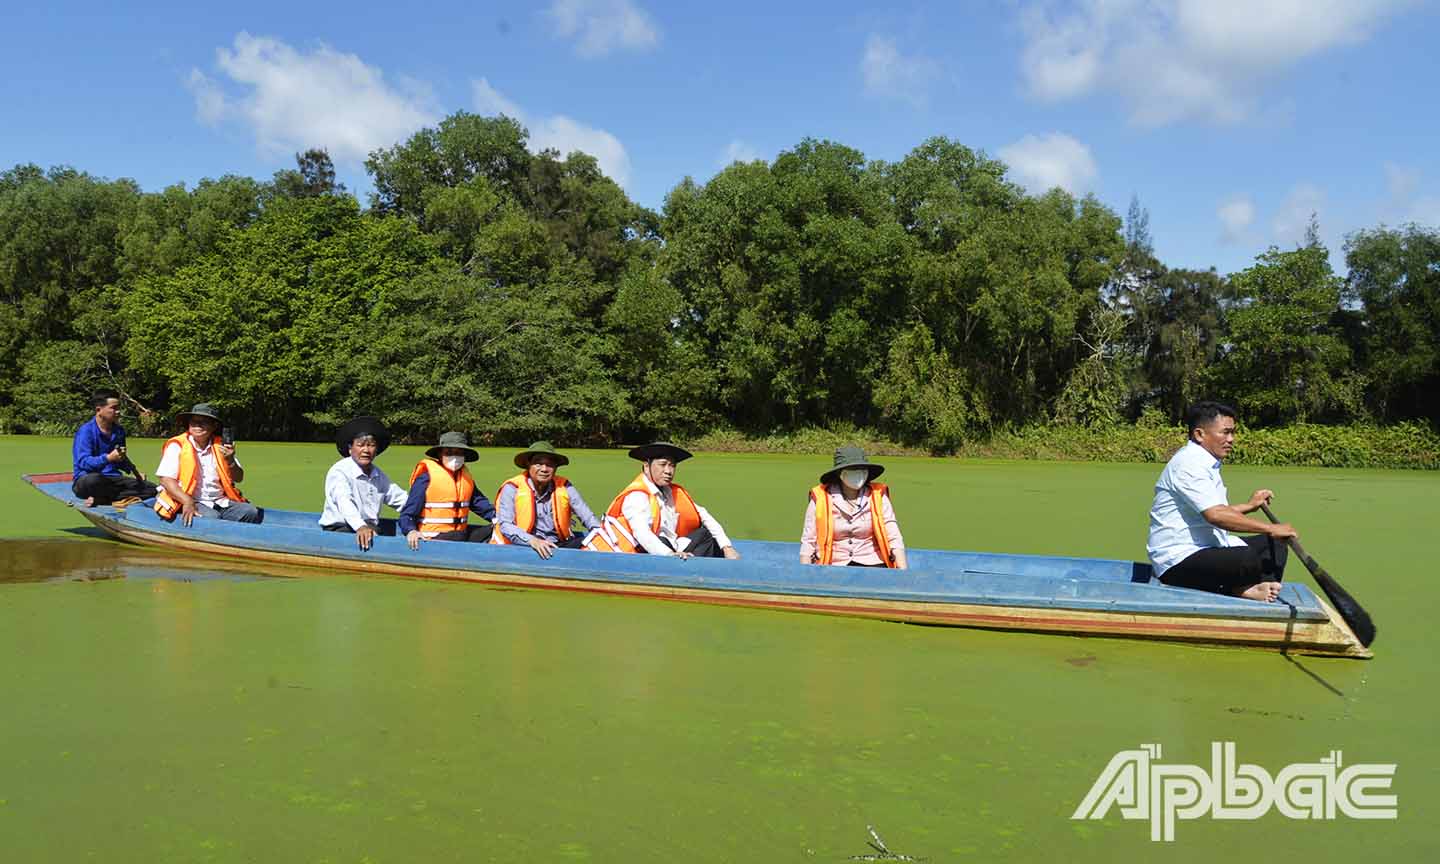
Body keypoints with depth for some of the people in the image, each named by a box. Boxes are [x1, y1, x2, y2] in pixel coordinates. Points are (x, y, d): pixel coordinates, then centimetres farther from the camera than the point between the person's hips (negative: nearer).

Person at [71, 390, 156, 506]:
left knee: (151, 488, -12)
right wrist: (108, 458, -34)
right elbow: (83, 462, -20)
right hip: (86, 478, -7)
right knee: (94, 480, -44)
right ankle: (125, 498, -18)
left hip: (112, 479, 7)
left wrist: (134, 470, 6)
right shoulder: (86, 431, -10)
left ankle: (101, 499, -22)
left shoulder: (119, 431, 10)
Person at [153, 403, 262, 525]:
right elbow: (165, 479, -9)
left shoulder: (220, 447, 13)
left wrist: (230, 461, -8)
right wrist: (187, 501, -22)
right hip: (194, 503, -4)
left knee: (251, 512, -19)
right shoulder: (177, 446, 0)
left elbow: (238, 478, 14)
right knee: (212, 518, -34)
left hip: (220, 502, 4)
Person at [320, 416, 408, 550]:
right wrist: (360, 527, -43)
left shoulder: (377, 474, 18)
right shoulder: (339, 471, -8)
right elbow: (344, 502, -25)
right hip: (340, 529, -6)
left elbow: (399, 498, 22)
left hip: (370, 529, 6)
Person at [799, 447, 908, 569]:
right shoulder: (820, 499, -1)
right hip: (834, 568, -1)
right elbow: (808, 543, 4)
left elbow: (894, 540, 0)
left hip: (871, 564, 1)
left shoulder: (878, 497, 2)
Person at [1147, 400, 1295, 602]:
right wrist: (1270, 528, -22)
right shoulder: (1188, 463, -16)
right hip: (1179, 561, -11)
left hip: (1207, 548, 11)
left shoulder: (1207, 463, 20)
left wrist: (1249, 506, 22)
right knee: (1249, 559, -33)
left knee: (1273, 543, 6)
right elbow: (1215, 515, -26)